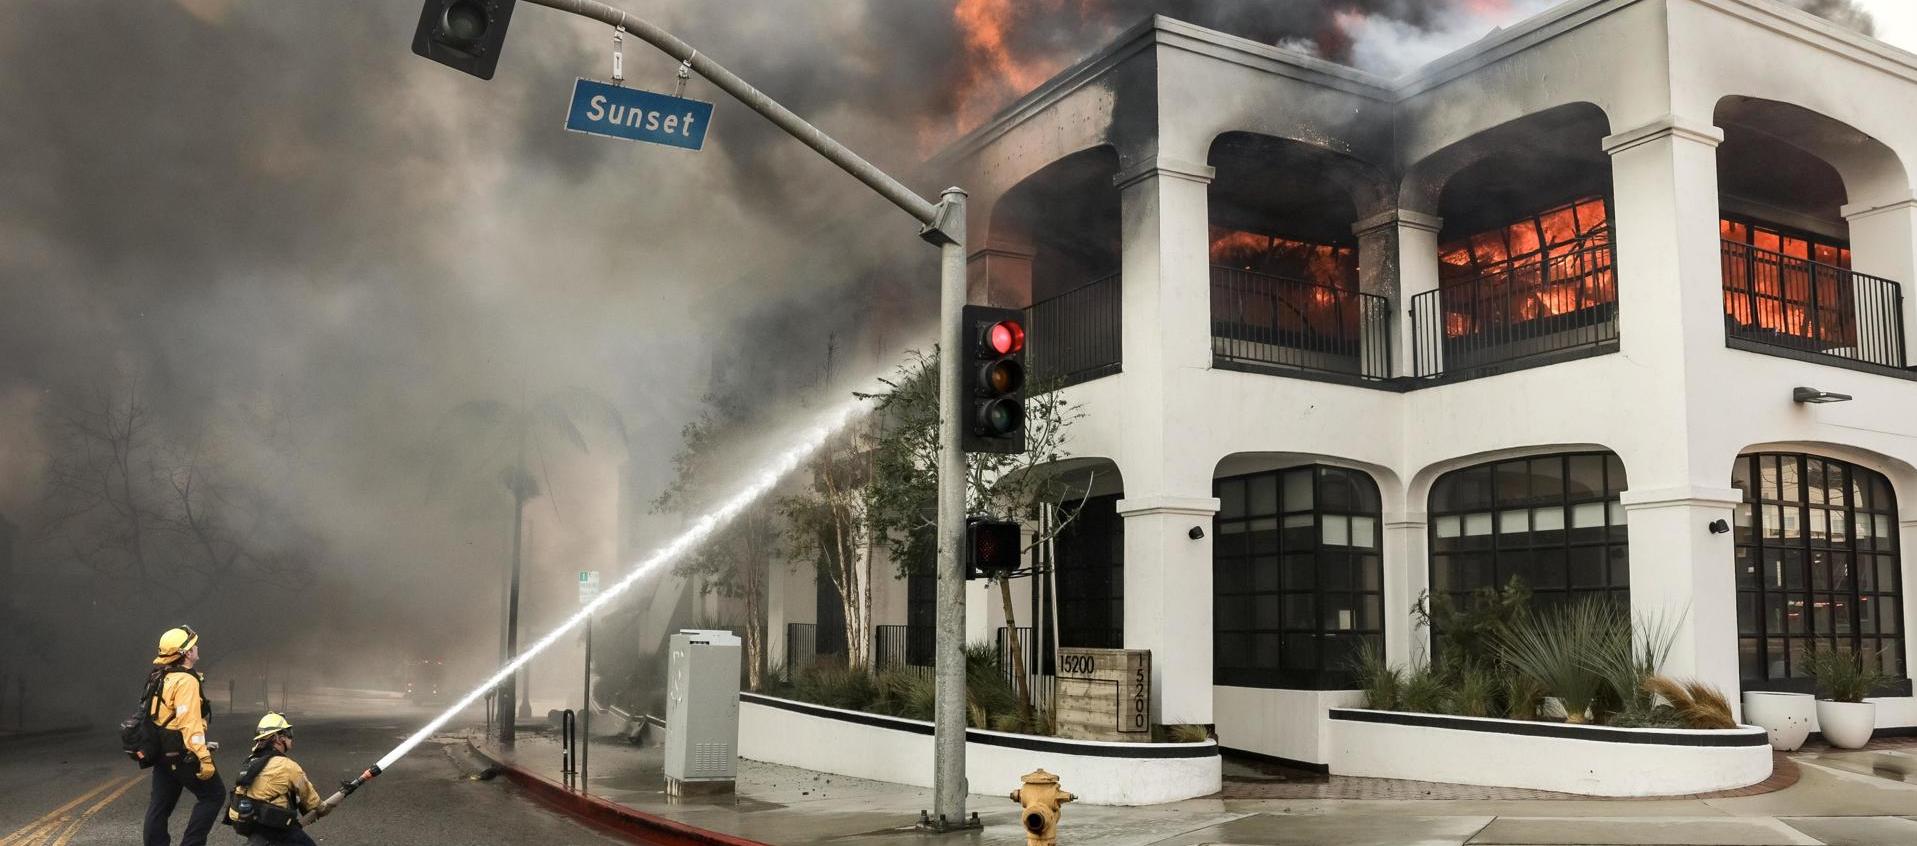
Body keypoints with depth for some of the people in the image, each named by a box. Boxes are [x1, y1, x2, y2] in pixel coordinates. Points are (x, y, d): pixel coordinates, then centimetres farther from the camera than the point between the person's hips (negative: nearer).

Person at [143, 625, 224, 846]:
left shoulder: (160, 678, 12)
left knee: (160, 804, 12)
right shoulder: (185, 680, -19)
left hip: (162, 752, 10)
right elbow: (189, 722, -25)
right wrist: (204, 758, -27)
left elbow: (156, 714, 18)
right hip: (182, 754, -10)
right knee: (213, 794, -1)